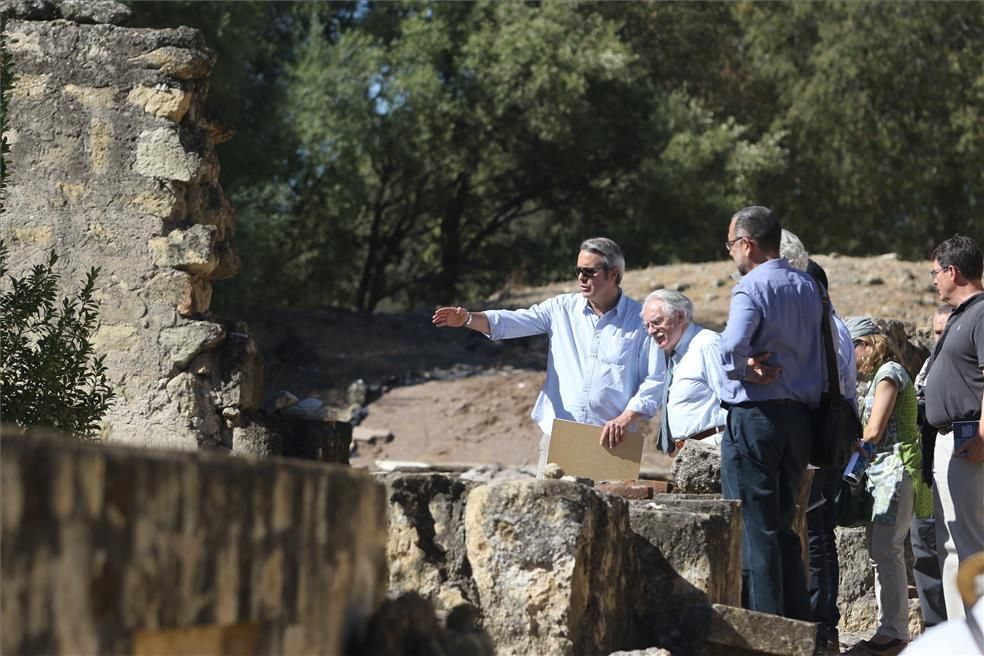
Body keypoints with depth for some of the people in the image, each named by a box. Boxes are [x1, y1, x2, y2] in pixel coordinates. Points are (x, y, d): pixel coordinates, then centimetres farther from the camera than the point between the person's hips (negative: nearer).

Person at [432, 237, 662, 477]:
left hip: (608, 439, -2)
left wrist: (627, 417, -15)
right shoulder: (562, 309, 7)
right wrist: (468, 319, -21)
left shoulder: (641, 320, 0)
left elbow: (655, 379, -2)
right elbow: (512, 322, -4)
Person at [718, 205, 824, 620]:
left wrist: (743, 369, -11)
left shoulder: (752, 289, -13)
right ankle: (798, 624, 15)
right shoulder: (808, 287, 11)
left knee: (754, 529, -3)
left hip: (754, 416, -8)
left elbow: (733, 344, -28)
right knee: (782, 527, 15)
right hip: (800, 415, 8)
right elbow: (816, 349, 11)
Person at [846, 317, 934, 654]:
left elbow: (873, 431, -12)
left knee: (885, 549, -14)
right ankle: (889, 627, 10)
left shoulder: (888, 372, -8)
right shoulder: (879, 375, 21)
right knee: (878, 548, 8)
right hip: (882, 468, 10)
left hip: (897, 466, -10)